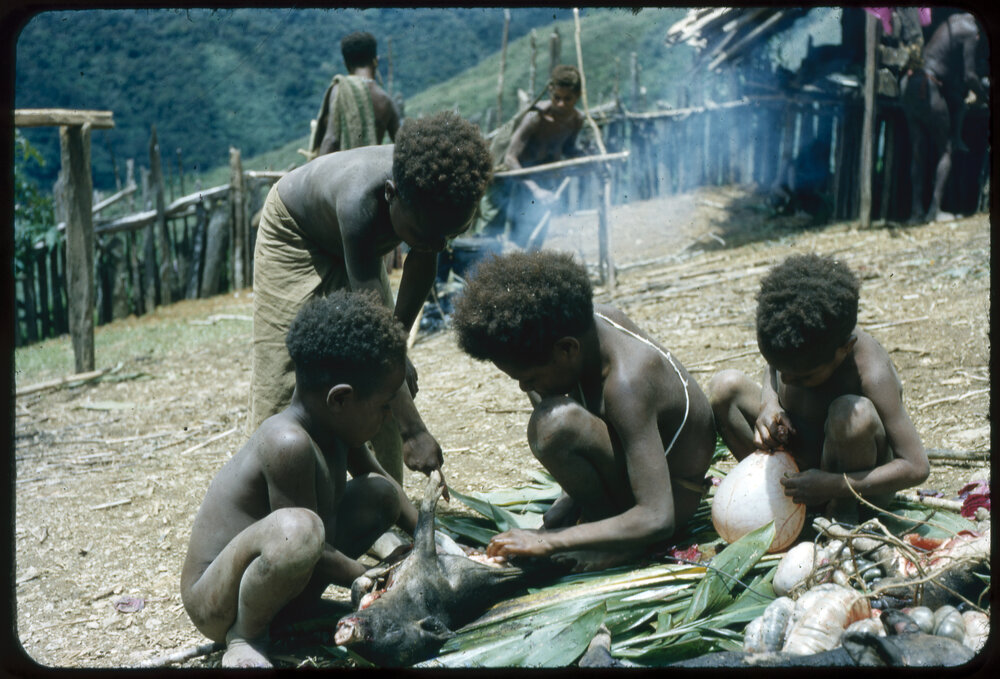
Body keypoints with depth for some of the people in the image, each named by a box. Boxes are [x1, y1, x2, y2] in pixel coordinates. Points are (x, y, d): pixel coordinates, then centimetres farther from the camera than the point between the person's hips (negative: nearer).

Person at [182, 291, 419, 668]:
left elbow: (376, 476, 22)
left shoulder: (332, 424, 1)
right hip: (216, 602, -10)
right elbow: (308, 545, -24)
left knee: (379, 493, 13)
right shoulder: (289, 443, -28)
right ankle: (244, 637, -13)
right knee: (295, 528, -41)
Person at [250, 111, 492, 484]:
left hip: (356, 245, 6)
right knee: (281, 385, -13)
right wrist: (414, 432, -49)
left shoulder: (444, 195, -30)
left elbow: (423, 262, -7)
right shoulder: (360, 201, -47)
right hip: (293, 234, -5)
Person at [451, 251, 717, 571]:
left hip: (675, 498, -9)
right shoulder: (591, 320, -14)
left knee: (554, 423, -34)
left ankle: (613, 537, -12)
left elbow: (658, 520, -38)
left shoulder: (626, 383, -36)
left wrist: (546, 542, -36)